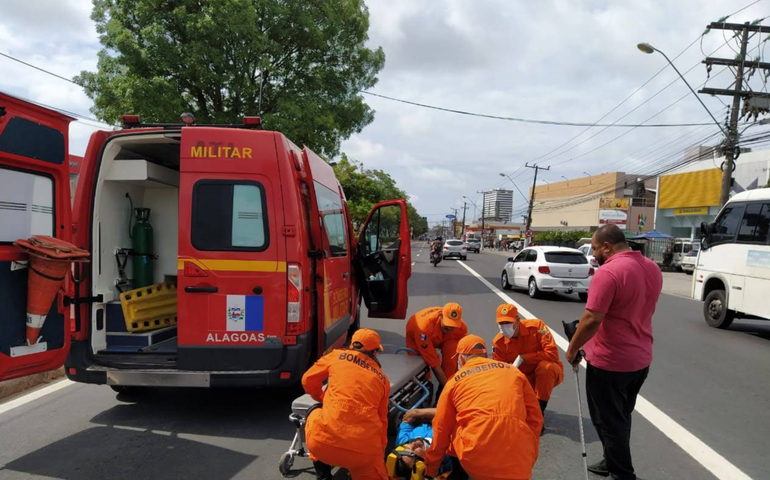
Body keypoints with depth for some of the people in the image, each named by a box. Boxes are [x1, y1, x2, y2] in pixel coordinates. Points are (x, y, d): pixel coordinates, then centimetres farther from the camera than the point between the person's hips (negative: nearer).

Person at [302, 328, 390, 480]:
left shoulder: (337, 356, 12)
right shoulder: (383, 379, 19)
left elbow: (308, 380, 18)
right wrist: (379, 453, 33)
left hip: (326, 440, -1)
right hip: (365, 451, 2)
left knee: (314, 412, 31)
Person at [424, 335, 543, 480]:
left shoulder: (455, 381, 14)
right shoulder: (513, 371, 18)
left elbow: (441, 430, 17)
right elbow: (535, 417, 16)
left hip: (475, 457, -2)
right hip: (519, 459, 2)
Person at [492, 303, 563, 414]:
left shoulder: (537, 326, -22)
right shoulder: (498, 342, -11)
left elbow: (553, 354, -29)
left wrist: (523, 358, -29)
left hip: (549, 373, -3)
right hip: (525, 379, 3)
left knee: (546, 366, -37)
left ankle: (539, 408, -18)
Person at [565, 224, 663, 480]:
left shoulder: (608, 272, -23)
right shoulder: (652, 269, 4)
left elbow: (592, 320, -25)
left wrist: (572, 349, -12)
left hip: (609, 361, -8)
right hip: (640, 359, 9)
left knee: (608, 420, 7)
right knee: (621, 416, 22)